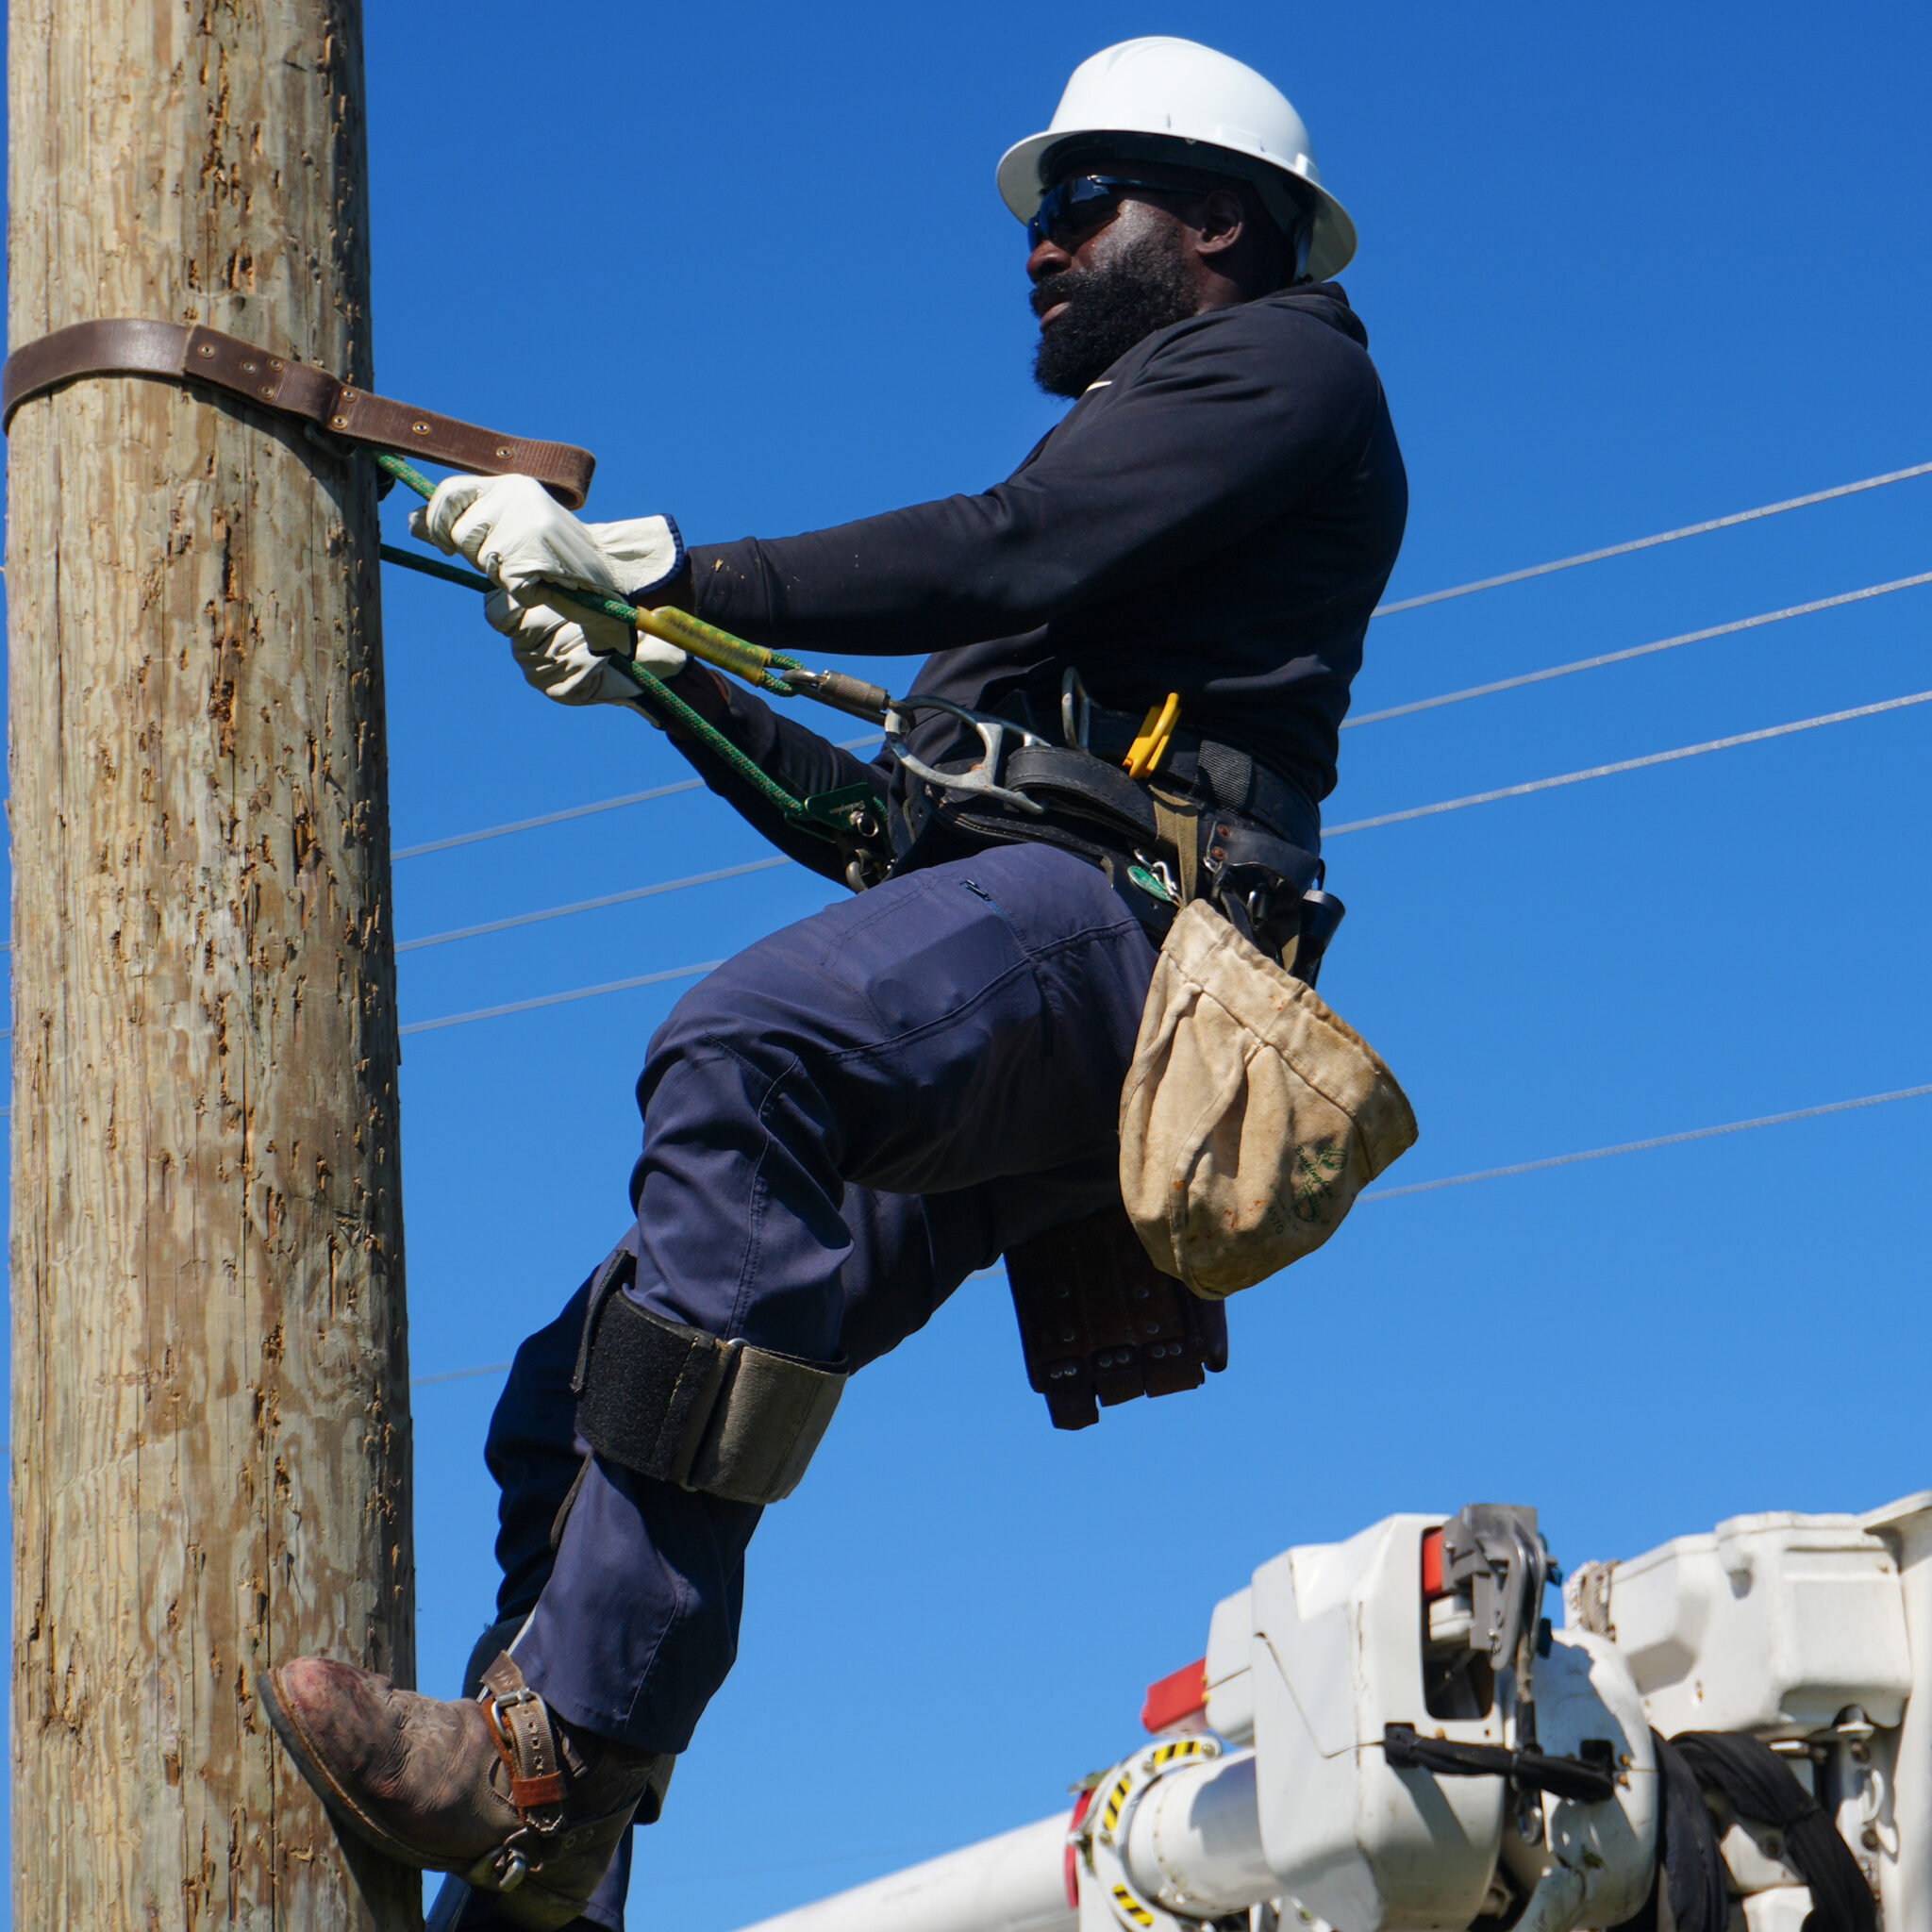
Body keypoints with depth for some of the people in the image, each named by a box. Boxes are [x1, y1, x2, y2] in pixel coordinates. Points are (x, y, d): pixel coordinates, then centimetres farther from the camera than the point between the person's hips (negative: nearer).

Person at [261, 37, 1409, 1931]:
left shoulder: (1286, 360, 12)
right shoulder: (1118, 456, 38)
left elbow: (1009, 555, -7)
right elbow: (896, 828, 35)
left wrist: (646, 560, -6)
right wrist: (665, 680, 26)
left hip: (1121, 916, -10)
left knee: (746, 1053, -38)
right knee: (567, 1409, -3)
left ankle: (565, 1755, -45)